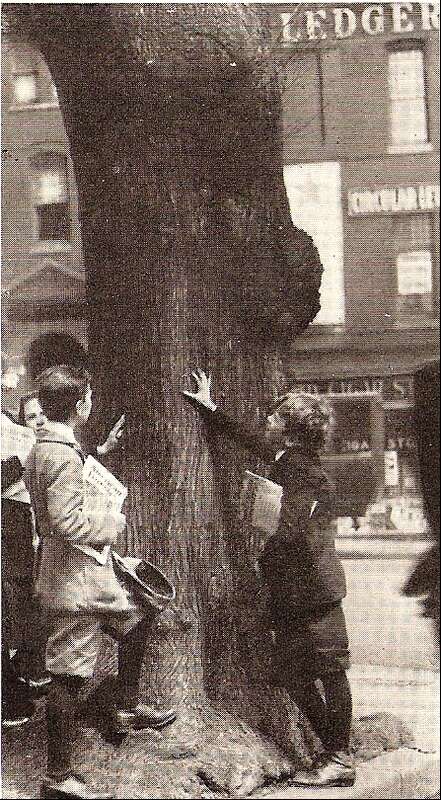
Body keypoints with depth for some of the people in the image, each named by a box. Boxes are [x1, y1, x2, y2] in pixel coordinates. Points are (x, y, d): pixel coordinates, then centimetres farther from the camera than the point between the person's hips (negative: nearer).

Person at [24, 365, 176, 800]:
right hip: (76, 581, -10)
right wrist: (113, 521, -11)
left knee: (135, 619, 27)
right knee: (68, 675, -3)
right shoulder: (62, 453, -21)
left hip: (87, 573, 10)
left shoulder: (42, 447, 9)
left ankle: (126, 709, 38)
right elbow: (68, 523, -28)